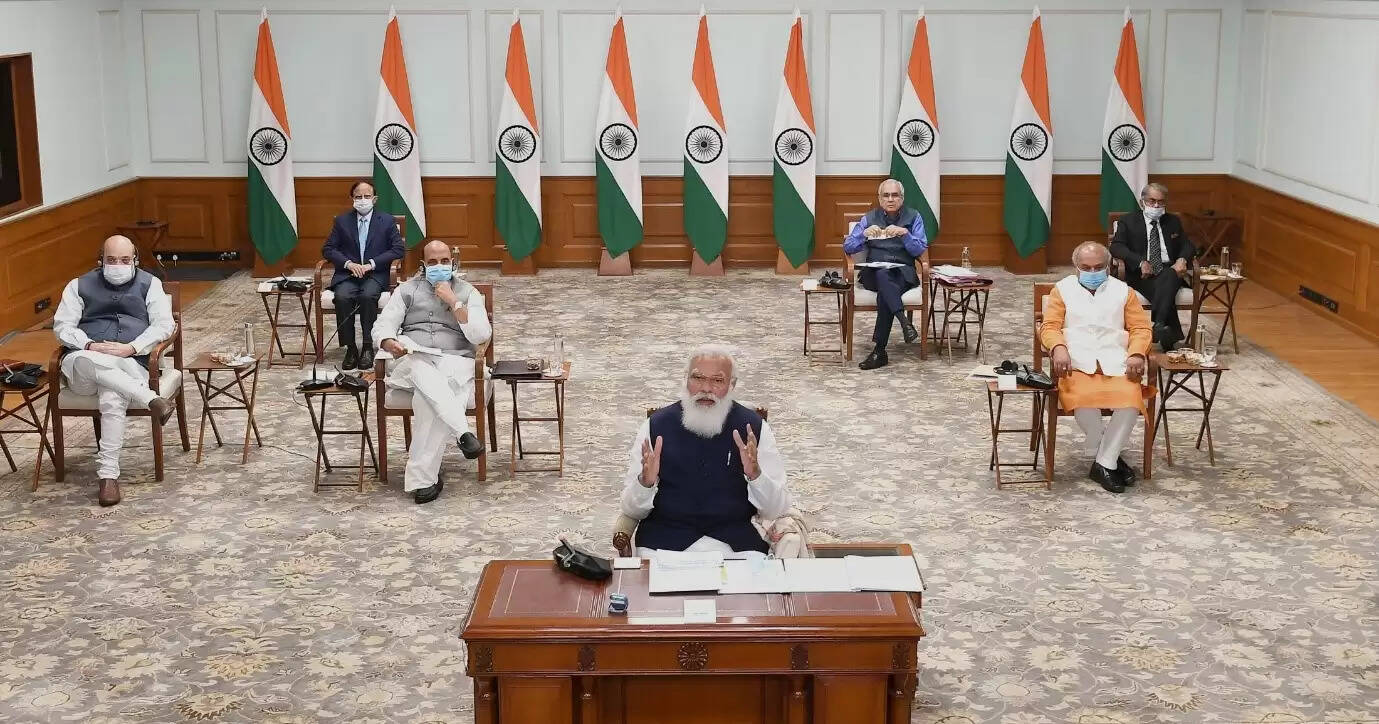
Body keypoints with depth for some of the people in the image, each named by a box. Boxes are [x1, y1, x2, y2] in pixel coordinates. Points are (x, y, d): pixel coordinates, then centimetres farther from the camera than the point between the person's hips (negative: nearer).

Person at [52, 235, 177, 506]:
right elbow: (62, 325, 11)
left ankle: (108, 474, -33)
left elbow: (164, 324, 6)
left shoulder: (149, 284, 16)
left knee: (112, 399, -36)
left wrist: (131, 348, -10)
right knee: (86, 361, -39)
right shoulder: (80, 286, 20)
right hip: (81, 367, 1)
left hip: (129, 365, -1)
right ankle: (151, 399, -40)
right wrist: (90, 345, -10)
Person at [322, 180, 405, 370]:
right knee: (342, 296, -31)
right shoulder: (342, 221, 13)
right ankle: (350, 347, -20)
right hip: (347, 274, 1)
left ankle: (368, 347, -24)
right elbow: (328, 249, 8)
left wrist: (371, 264, -11)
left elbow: (398, 249, 0)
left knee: (368, 295, -34)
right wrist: (349, 263, -10)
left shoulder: (387, 221, 9)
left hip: (375, 274, -1)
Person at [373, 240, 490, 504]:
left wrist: (453, 301, -7)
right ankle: (462, 431, -48)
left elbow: (481, 335, -2)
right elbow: (382, 326, 6)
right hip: (411, 361, 1)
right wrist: (390, 343, -18)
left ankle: (422, 477, -34)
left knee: (427, 398, -35)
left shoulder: (468, 292, 13)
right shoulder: (407, 289, 16)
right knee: (423, 372, -39)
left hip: (453, 362, -1)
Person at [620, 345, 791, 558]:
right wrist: (645, 482, -17)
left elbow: (776, 511, 1)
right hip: (665, 538, 0)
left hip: (736, 540, 0)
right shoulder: (657, 425, 4)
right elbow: (631, 509, 4)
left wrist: (755, 474, -17)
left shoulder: (753, 427, 4)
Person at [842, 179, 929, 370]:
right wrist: (864, 234, -12)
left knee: (884, 293, -35)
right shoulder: (869, 218, 14)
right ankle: (904, 321, -51)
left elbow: (920, 250, 2)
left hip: (904, 273, -1)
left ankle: (879, 351, -35)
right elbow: (847, 247, 7)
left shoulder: (913, 217, 11)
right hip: (873, 273, 1)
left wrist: (904, 234, -16)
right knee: (883, 275, -38)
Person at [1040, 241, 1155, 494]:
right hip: (1077, 363, -2)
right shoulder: (1063, 289, 14)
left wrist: (1136, 354, -8)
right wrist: (1058, 348, -18)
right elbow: (1049, 327, 4)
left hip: (1116, 363, 2)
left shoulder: (1122, 290, 18)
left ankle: (1104, 462, -17)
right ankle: (1108, 457, -11)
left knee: (1132, 400, -30)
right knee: (1083, 400, -35)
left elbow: (1141, 328, 12)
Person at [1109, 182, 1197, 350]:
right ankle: (1169, 338, -41)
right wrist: (1141, 262, -19)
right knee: (1164, 290, -34)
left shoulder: (1173, 221, 23)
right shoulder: (1128, 221, 12)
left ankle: (1159, 326, -51)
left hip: (1169, 271, 2)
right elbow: (1116, 247, -3)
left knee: (1169, 278, -36)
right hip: (1141, 276, -2)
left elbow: (1188, 246, 16)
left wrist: (1182, 259, -10)